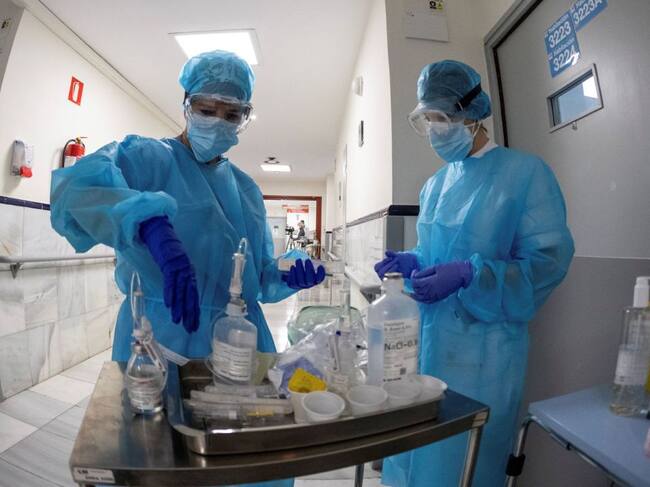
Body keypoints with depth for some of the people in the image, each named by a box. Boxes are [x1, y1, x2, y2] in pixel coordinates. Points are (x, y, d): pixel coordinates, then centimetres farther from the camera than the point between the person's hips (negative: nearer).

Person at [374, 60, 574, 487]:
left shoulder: (525, 171, -8)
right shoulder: (436, 185, 12)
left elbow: (550, 259, -13)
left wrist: (469, 274, -26)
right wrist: (412, 263, -3)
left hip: (483, 347, -6)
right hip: (427, 338, 6)